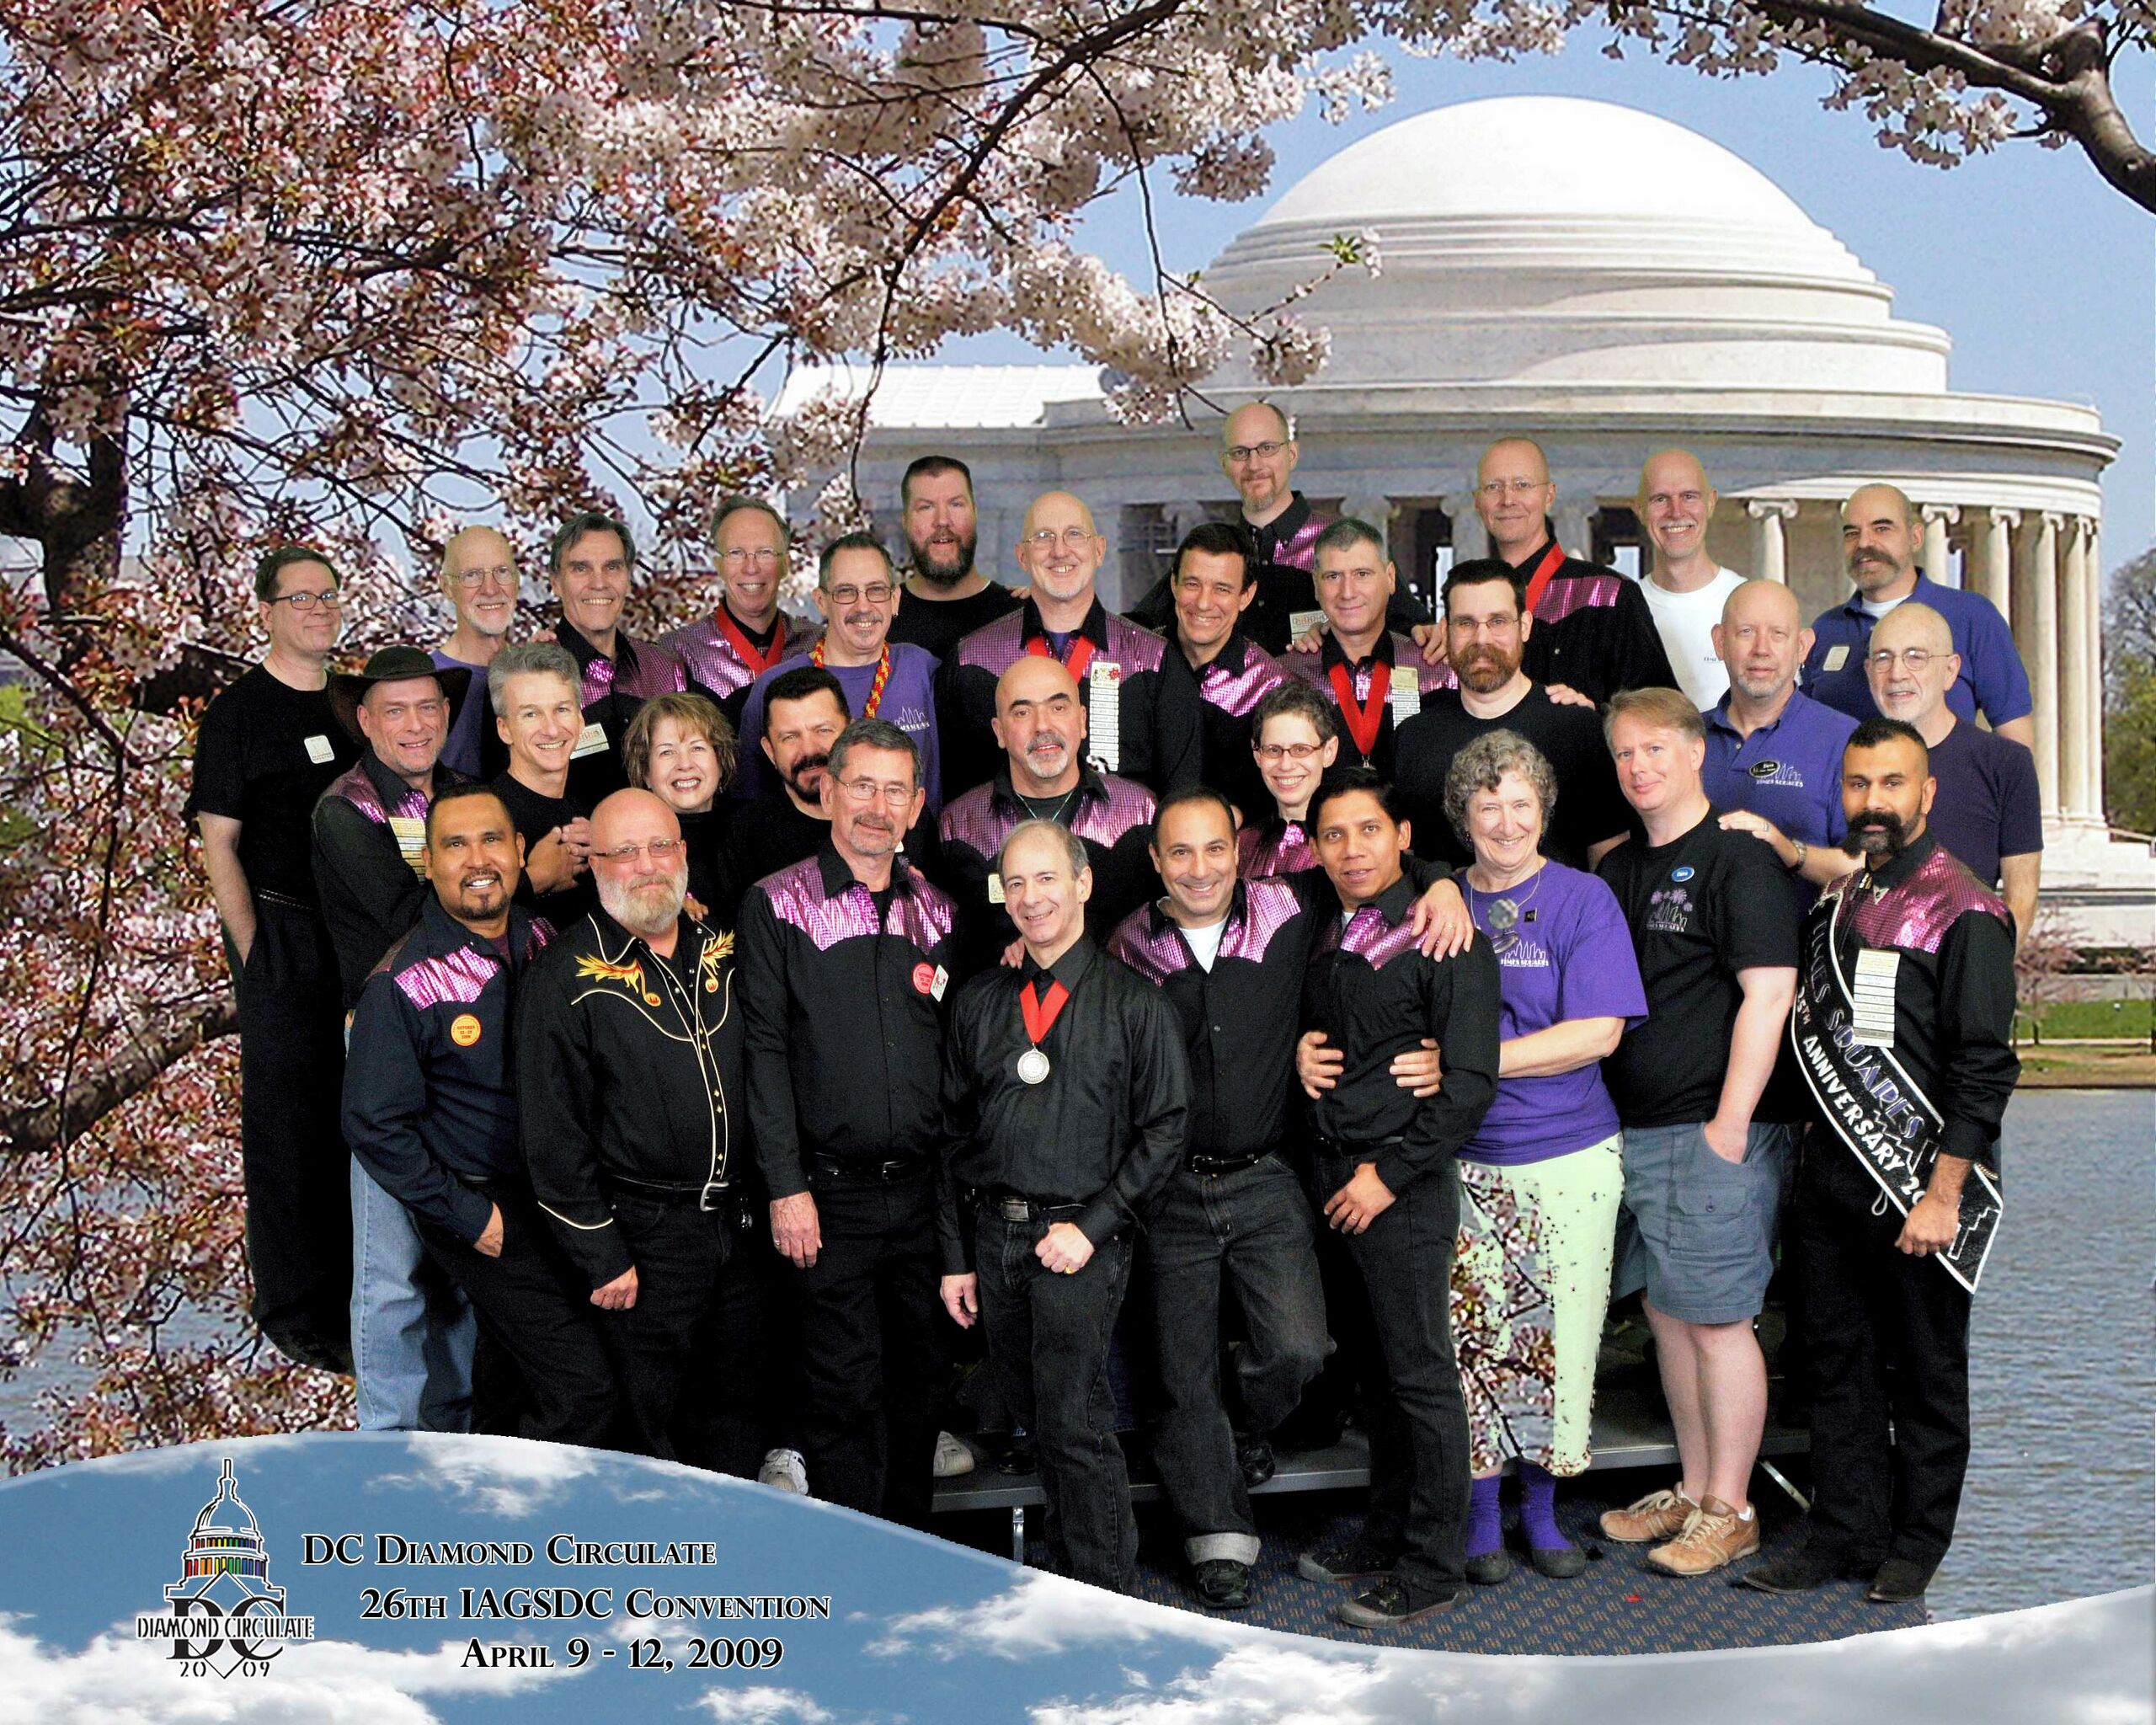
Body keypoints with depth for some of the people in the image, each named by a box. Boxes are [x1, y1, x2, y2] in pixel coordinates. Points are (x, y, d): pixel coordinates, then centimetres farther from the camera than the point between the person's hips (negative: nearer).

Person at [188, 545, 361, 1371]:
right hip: (282, 935, -6)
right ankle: (294, 1313, 8)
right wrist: (256, 954, -12)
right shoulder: (238, 713, -4)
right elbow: (218, 846, -6)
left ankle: (355, 1289, 25)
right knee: (287, 1118, 0)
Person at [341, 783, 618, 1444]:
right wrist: (468, 1217, -14)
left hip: (560, 1191, 6)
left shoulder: (542, 941, 3)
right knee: (583, 1388, -9)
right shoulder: (402, 984, -15)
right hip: (484, 1207, -6)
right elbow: (375, 1125, -14)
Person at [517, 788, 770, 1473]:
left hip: (734, 1225, 5)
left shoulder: (724, 953, 8)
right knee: (651, 1427, 2)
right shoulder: (565, 978, -10)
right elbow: (552, 1134, -11)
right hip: (643, 1237, -5)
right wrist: (601, 1256, -13)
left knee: (738, 1417, 13)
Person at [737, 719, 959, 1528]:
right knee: (845, 1390, 0)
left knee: (920, 1381, 11)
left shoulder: (935, 912, 10)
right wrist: (786, 1187, -12)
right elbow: (765, 1052, -7)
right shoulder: (778, 905, -3)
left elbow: (952, 1050, 14)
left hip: (923, 1189, 4)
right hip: (831, 1191, -4)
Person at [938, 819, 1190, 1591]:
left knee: (1074, 1423, -8)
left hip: (1082, 1238, -4)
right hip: (995, 1232, 5)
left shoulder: (1132, 1001, -1)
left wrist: (1091, 1226, -12)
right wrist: (954, 1257, 9)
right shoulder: (979, 1001, 11)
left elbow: (1165, 1127, -4)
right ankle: (1070, 1575, 22)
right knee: (1033, 1413, 9)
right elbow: (953, 1133, 13)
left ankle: (1106, 1600, 0)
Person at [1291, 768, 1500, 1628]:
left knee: (1421, 1373, -1)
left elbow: (1469, 1083, -14)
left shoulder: (1444, 942, -10)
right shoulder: (1323, 941, 12)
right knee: (1377, 1364, 15)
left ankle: (1433, 1566, 6)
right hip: (1333, 1178, 7)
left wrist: (1388, 1173, -14)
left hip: (1405, 1185, -7)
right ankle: (1386, 1532, 25)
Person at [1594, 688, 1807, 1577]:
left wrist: (1731, 1122, -18)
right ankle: (1694, 1489, 25)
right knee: (1667, 1313, 13)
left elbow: (1768, 995, -15)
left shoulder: (1739, 860, -9)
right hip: (1631, 1129, 8)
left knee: (1716, 1320, -1)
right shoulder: (1619, 870, 16)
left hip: (1714, 1134, -8)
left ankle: (1729, 1511, 8)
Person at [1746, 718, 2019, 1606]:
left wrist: (1943, 1194, -18)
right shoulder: (1834, 900, 12)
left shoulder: (1963, 911, -10)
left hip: (1919, 1183, -6)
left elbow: (1984, 1067, -14)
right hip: (1831, 1181, 7)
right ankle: (1844, 1530, 20)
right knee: (1839, 1362, 11)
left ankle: (1917, 1542, 16)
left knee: (1926, 1369, 6)